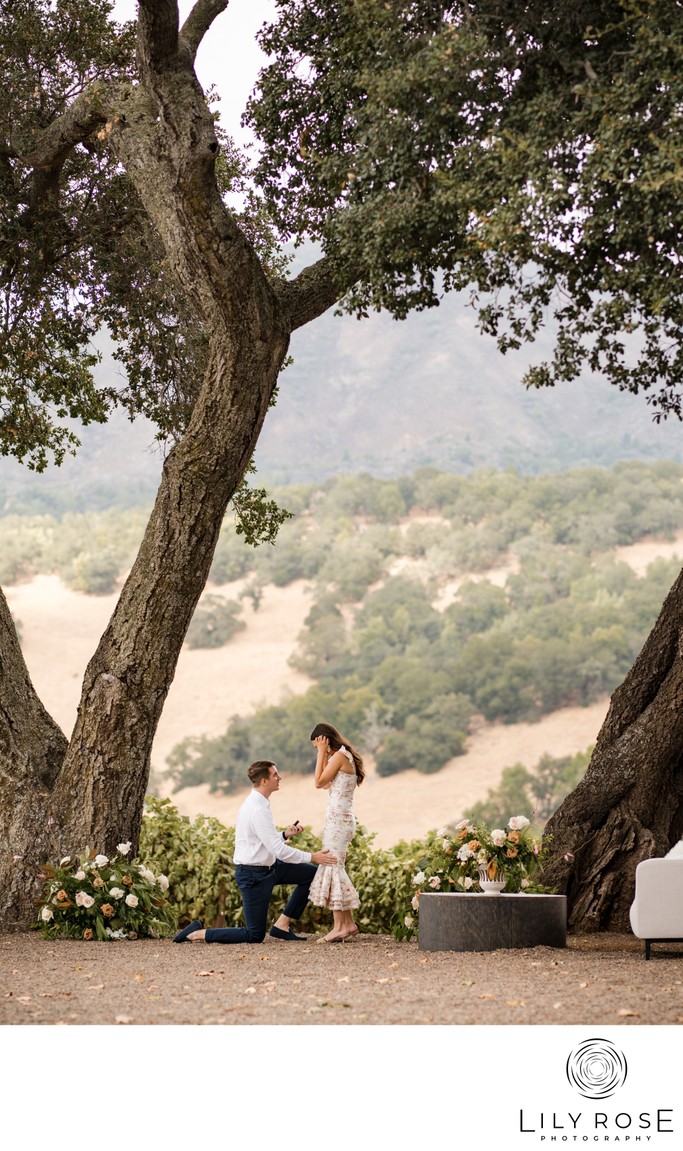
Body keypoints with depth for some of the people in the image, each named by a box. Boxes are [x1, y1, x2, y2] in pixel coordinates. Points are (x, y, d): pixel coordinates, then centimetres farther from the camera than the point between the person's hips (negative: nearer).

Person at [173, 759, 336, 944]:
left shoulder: (257, 803, 7)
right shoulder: (258, 810, -25)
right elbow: (278, 850, -25)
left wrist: (285, 834, 1)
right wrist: (311, 857, -19)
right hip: (254, 874, -10)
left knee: (311, 874, 11)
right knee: (255, 936, -3)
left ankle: (282, 925, 13)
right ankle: (198, 933, 5)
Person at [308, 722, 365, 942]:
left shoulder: (340, 755, -12)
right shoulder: (343, 757, 18)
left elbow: (319, 782, -11)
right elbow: (326, 784, 18)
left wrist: (322, 753, -5)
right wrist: (323, 755, 16)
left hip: (338, 819, -10)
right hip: (340, 819, 10)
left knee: (332, 867, -10)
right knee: (335, 868, 11)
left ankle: (340, 926, -11)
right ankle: (348, 923, 14)